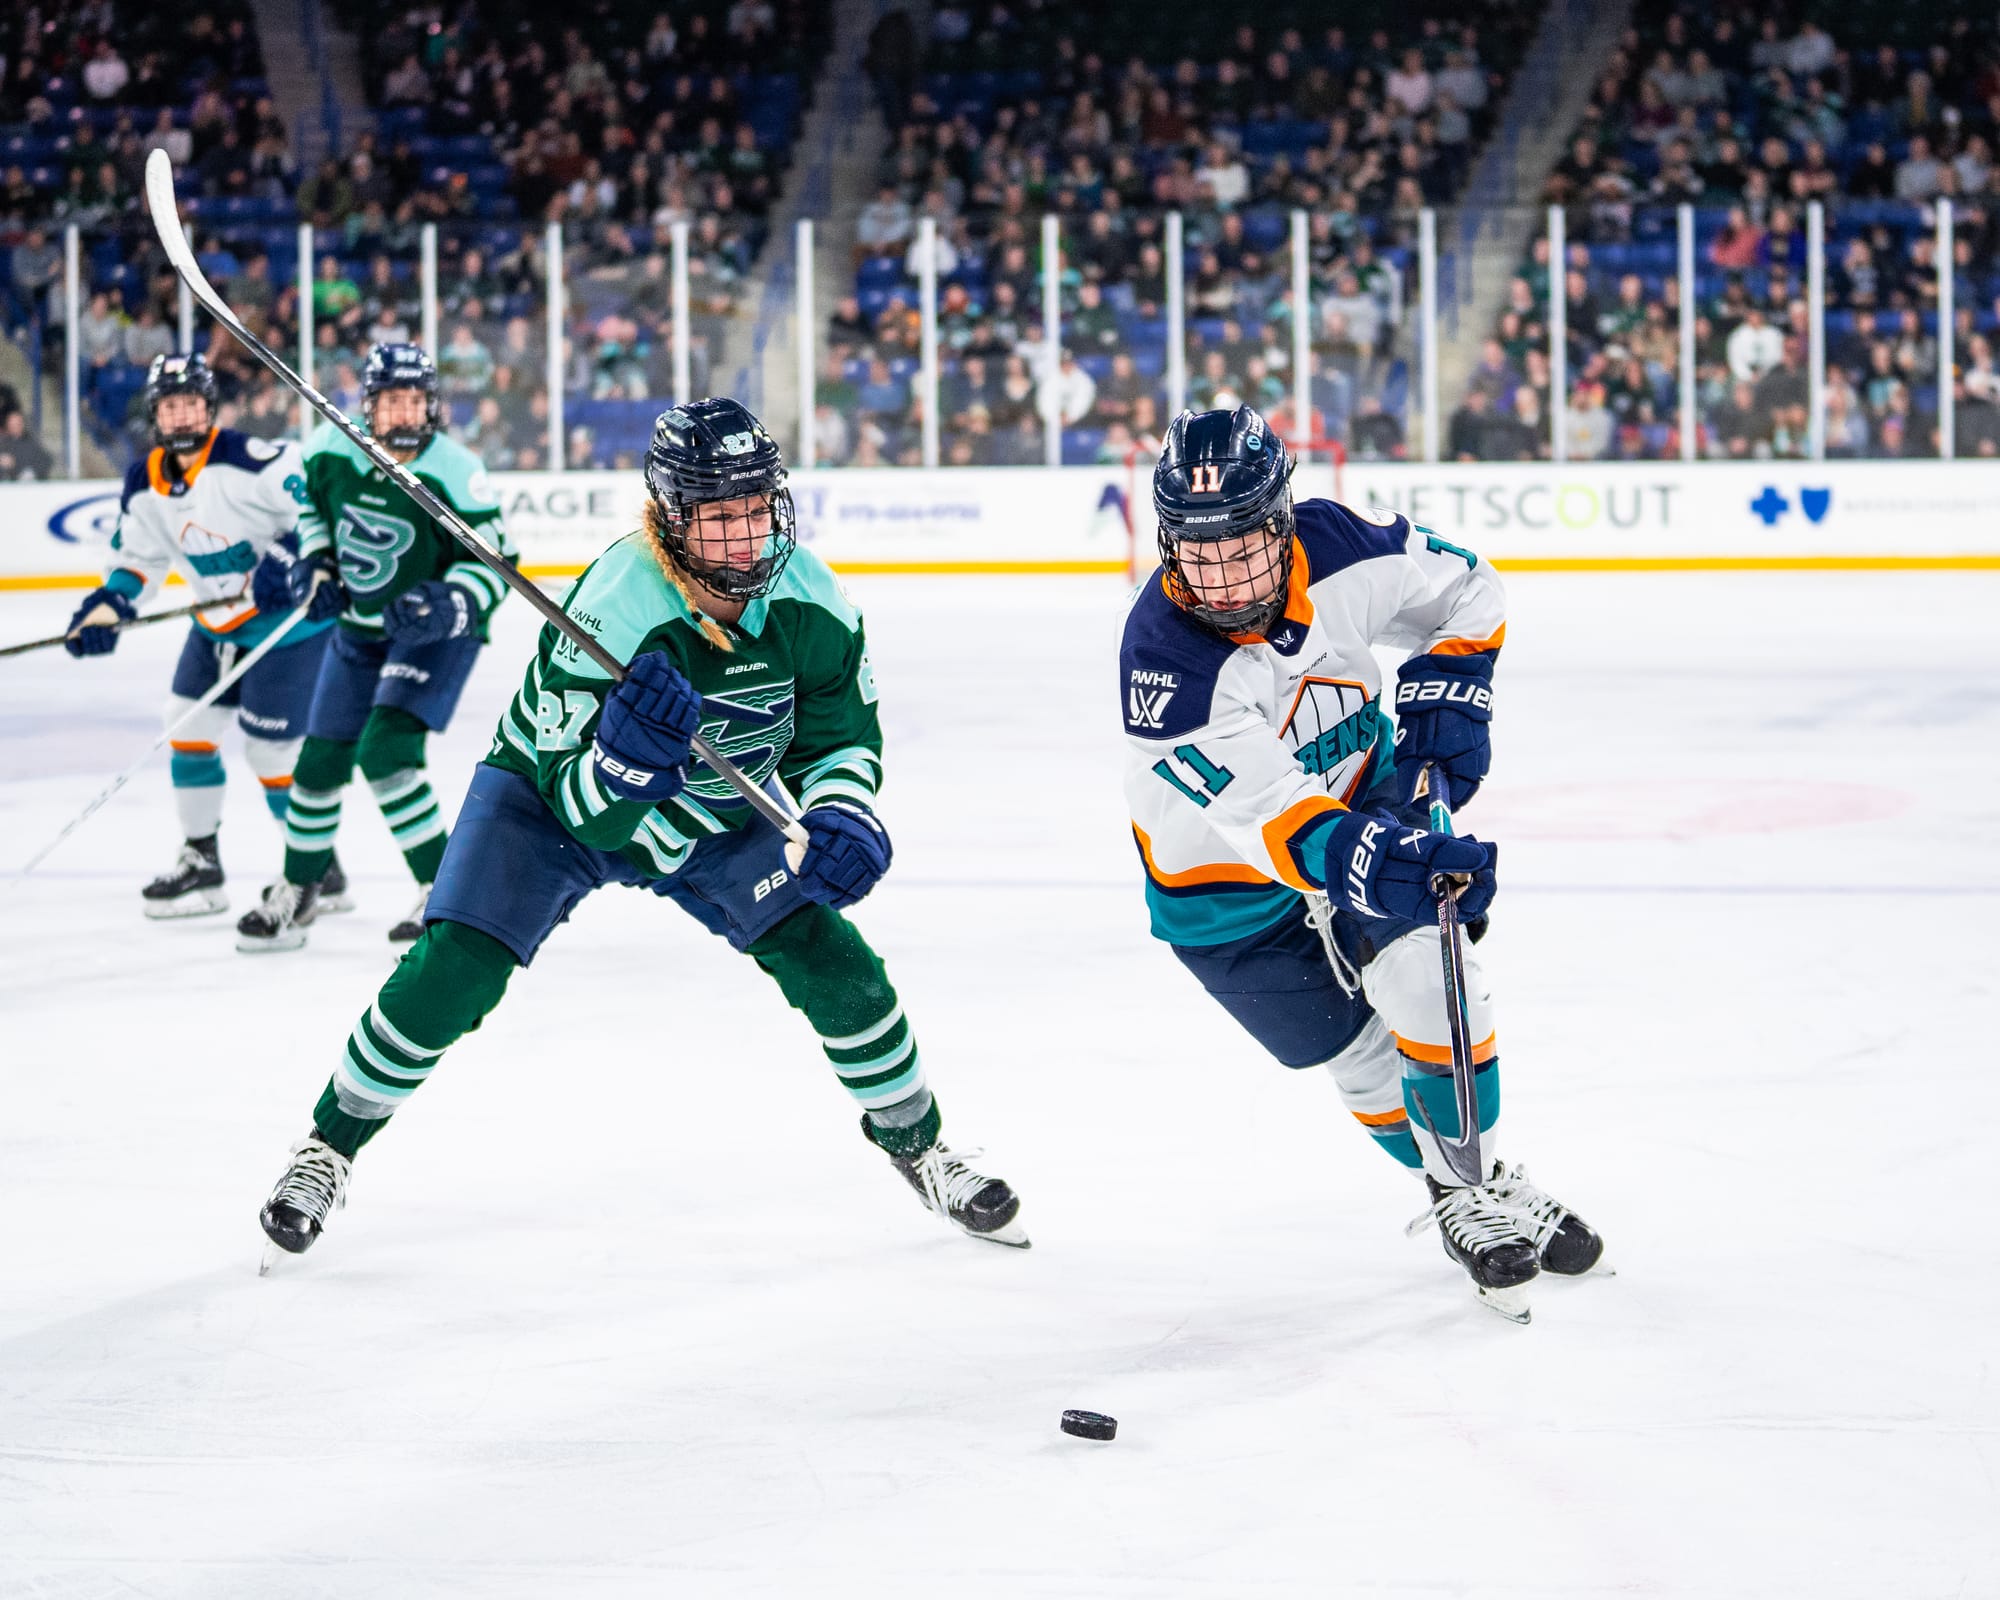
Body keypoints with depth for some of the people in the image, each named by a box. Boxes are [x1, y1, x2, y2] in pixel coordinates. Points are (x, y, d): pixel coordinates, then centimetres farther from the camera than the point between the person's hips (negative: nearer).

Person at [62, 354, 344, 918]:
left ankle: (320, 868, 10)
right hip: (219, 624, 8)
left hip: (292, 619, -8)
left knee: (270, 746, -7)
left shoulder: (248, 459, -25)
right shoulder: (145, 485, 0)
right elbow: (138, 557, 8)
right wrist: (107, 607, -8)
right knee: (189, 727, 8)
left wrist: (297, 558, -32)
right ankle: (200, 862, 21)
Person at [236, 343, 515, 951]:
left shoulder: (454, 472, -22)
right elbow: (310, 497, 14)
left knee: (387, 751, -23)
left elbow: (493, 559, -17)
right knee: (322, 759, 10)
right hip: (359, 629, 5)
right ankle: (297, 890, 31)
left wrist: (449, 607, -33)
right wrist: (313, 563, 2)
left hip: (435, 633, -5)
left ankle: (444, 889, -12)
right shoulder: (333, 449, -10)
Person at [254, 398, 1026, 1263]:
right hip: (553, 798, -4)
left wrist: (842, 815, -25)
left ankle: (917, 1144, 16)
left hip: (716, 818, 4)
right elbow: (586, 813, -33)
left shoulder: (807, 599, -21)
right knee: (452, 969, -18)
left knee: (830, 958, -8)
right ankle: (329, 1145, 3)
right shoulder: (612, 614, -36)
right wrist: (628, 749, -54)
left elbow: (840, 733, -5)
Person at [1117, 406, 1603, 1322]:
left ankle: (1482, 1187, 2)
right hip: (1227, 886, -3)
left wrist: (1444, 696, -12)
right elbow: (1266, 813, -45)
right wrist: (1374, 867, -59)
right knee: (1364, 1057, 1)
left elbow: (1462, 592, 1)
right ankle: (1462, 1197, 24)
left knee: (1424, 976, -16)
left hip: (1359, 794, 3)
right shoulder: (1164, 658, -35)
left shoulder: (1336, 550, -22)